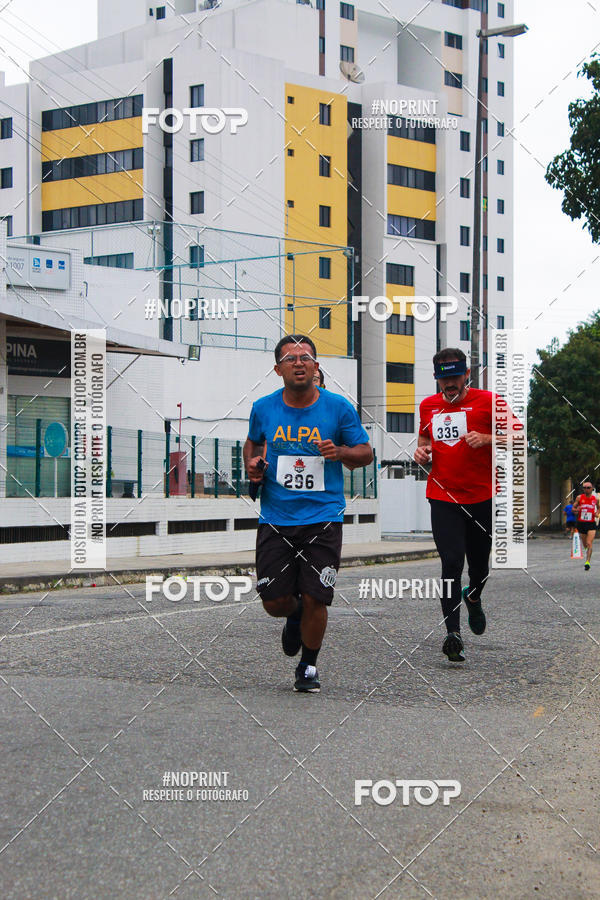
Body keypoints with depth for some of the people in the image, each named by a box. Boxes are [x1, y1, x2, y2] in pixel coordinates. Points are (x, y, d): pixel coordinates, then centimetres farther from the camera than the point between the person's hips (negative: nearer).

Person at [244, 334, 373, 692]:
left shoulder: (339, 407, -2)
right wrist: (252, 465, 2)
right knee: (274, 601, 0)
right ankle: (295, 616, 38)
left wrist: (340, 452, -14)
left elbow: (366, 453, 6)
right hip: (275, 519, 2)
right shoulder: (263, 408, 4)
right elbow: (253, 442, 24)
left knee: (314, 600, -5)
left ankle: (309, 666, 20)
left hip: (323, 518, -2)